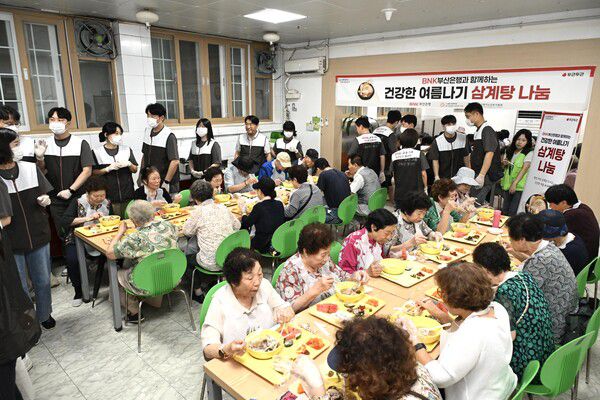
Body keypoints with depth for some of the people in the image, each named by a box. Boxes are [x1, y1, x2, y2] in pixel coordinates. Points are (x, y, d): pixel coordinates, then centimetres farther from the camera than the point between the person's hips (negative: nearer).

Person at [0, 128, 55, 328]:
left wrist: (45, 199, -11)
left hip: (38, 235, 3)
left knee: (42, 281, 16)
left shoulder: (30, 168, -1)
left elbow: (45, 194, 10)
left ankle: (44, 315, 38)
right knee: (19, 287, 10)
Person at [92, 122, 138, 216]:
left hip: (127, 193, 2)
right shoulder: (97, 152, 1)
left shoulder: (127, 150, 10)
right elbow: (94, 172, 0)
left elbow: (135, 170, 11)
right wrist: (108, 169, -15)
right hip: (108, 195, -2)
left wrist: (129, 164, -9)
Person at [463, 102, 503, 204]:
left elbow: (489, 154, -21)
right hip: (477, 174, 9)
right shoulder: (478, 131, 17)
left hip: (486, 176, -9)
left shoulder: (487, 130, -12)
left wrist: (481, 175, -26)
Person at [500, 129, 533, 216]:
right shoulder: (510, 151, 15)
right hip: (507, 185, 6)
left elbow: (524, 169, -13)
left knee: (512, 213, -10)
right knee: (504, 211, 7)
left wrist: (514, 183, -21)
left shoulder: (529, 153, -5)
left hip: (519, 187, -6)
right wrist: (504, 164, 1)